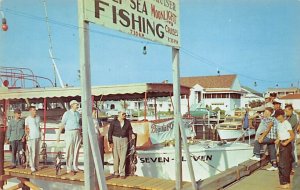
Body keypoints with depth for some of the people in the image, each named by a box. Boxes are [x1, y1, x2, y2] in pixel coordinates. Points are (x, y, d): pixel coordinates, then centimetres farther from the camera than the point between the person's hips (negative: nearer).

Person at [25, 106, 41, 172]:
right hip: (31, 137, -5)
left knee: (37, 152, 7)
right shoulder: (27, 119, -4)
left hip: (38, 137, 5)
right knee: (32, 153, -7)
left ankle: (36, 166, 14)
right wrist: (27, 135, -11)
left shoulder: (38, 117, 9)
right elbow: (26, 129, 2)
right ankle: (32, 166, -3)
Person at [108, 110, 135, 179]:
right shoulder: (114, 122, -2)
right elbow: (110, 132, -3)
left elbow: (130, 130, 10)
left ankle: (122, 173, 3)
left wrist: (132, 135, -12)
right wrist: (110, 142, -8)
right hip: (115, 139, -2)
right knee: (116, 156, 2)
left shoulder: (127, 122, 7)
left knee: (123, 157, -2)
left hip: (124, 140, 2)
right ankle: (116, 172, 14)